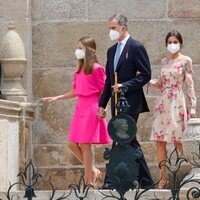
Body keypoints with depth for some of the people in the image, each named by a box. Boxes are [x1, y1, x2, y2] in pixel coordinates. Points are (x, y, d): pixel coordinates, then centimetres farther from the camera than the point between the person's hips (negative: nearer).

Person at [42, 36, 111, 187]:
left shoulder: (97, 69, -7)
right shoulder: (79, 71, 15)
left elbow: (104, 91, -8)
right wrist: (56, 98, 17)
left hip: (92, 108, -8)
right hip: (80, 107, 8)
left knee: (85, 144, -7)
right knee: (72, 144, 4)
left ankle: (89, 180, 1)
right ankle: (93, 171, 17)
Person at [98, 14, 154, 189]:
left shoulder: (136, 47, -7)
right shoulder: (112, 51, 17)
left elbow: (146, 75, -10)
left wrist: (125, 86, -18)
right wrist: (102, 103, 15)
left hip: (131, 102, -8)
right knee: (129, 141, 9)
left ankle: (112, 180, -13)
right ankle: (145, 180, 14)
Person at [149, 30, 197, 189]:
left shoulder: (185, 61, -1)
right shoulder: (165, 61, 13)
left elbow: (190, 84, -2)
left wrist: (193, 106, -7)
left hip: (177, 103, -5)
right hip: (163, 102, 5)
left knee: (178, 140, -8)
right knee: (160, 141, 0)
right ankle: (164, 177, 6)